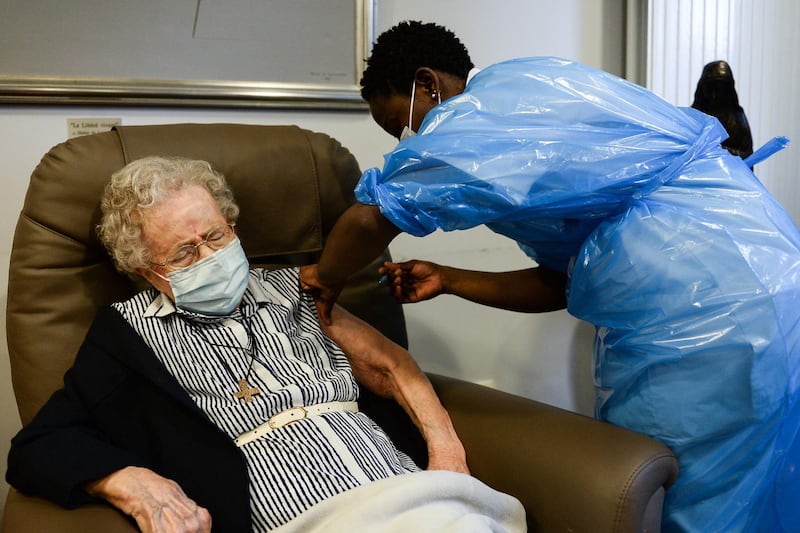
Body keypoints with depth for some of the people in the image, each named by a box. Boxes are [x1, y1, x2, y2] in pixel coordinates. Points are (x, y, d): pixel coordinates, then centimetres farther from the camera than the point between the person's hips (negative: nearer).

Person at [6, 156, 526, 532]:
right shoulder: (130, 330, 11)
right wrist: (134, 484, -14)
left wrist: (446, 446, 1)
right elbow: (39, 446, 7)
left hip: (405, 486, 4)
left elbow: (389, 364, 19)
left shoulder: (288, 289, 21)